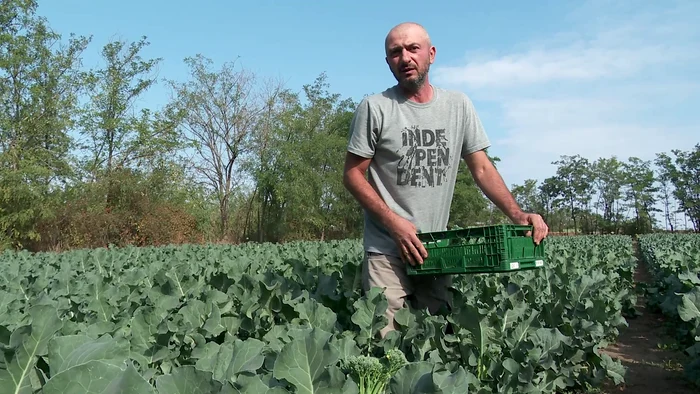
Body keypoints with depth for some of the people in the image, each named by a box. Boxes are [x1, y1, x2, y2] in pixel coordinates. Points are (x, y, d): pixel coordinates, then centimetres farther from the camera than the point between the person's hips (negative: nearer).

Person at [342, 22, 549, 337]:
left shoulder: (459, 105, 5)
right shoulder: (374, 108, -6)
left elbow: (482, 169, 7)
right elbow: (353, 174, -5)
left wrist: (517, 214, -8)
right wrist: (394, 223, -16)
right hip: (387, 252, -3)